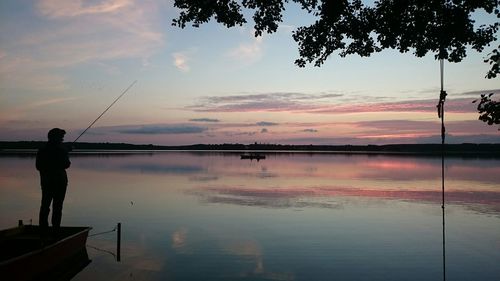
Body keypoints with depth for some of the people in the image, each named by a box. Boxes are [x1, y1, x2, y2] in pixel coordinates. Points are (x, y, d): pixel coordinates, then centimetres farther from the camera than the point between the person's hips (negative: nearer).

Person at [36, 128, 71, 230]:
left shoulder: (42, 150, 5)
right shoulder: (61, 150, -11)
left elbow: (38, 166, 9)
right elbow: (66, 165, -8)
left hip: (45, 180, 5)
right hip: (59, 180, -5)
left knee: (45, 205, 12)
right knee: (57, 206, 0)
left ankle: (43, 226, 13)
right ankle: (56, 227, 2)